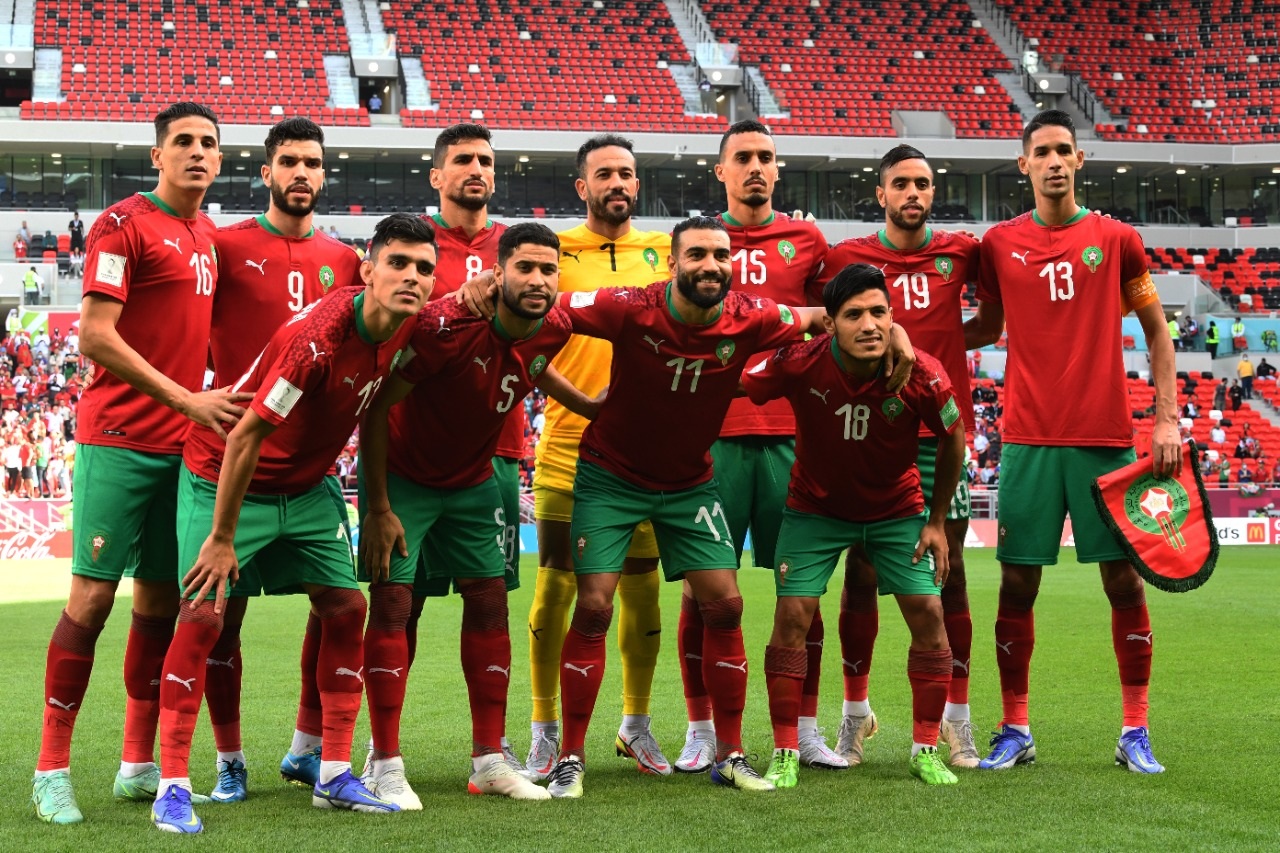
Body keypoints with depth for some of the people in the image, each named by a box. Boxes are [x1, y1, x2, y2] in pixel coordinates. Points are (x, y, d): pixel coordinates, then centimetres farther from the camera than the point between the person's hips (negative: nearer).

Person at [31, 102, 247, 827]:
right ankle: (52, 769, 2)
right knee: (93, 595, -6)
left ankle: (138, 765, 18)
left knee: (162, 598, 9)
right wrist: (187, 399, -17)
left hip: (183, 442, 7)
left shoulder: (210, 237, 15)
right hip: (120, 440, -7)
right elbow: (96, 336, -14)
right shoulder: (124, 224, -8)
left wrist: (232, 397, 9)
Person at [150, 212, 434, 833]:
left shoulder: (404, 331, -8)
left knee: (345, 606, 1)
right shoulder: (316, 335, -31)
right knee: (202, 615, -13)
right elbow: (245, 438, -27)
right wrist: (222, 538, -22)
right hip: (224, 478, -7)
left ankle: (334, 775, 8)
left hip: (306, 487, 7)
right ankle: (172, 786, -8)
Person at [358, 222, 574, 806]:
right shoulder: (446, 325, -31)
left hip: (473, 479, 6)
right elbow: (375, 409, -22)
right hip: (402, 475, -6)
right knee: (392, 603, -10)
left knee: (489, 600, 4)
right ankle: (386, 767, -4)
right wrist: (379, 508, -21)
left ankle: (490, 761, 12)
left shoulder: (554, 330, -13)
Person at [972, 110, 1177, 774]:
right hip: (1029, 439, 1)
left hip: (1107, 438, 0)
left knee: (1123, 579, 2)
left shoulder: (1116, 240, 3)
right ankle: (1015, 731, 12)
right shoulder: (999, 244, 6)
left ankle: (1134, 732, 11)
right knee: (1017, 582, 1)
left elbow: (1156, 330, 8)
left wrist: (1166, 418, 1)